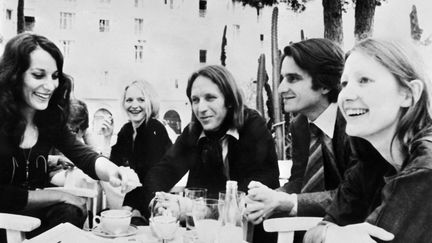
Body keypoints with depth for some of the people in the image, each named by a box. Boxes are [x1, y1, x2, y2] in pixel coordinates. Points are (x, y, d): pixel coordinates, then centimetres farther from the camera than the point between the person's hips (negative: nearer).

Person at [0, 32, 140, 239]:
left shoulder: (50, 119, -3)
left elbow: (84, 156, -15)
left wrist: (112, 171, -37)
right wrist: (60, 196, -16)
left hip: (34, 212, 5)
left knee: (70, 213, -23)